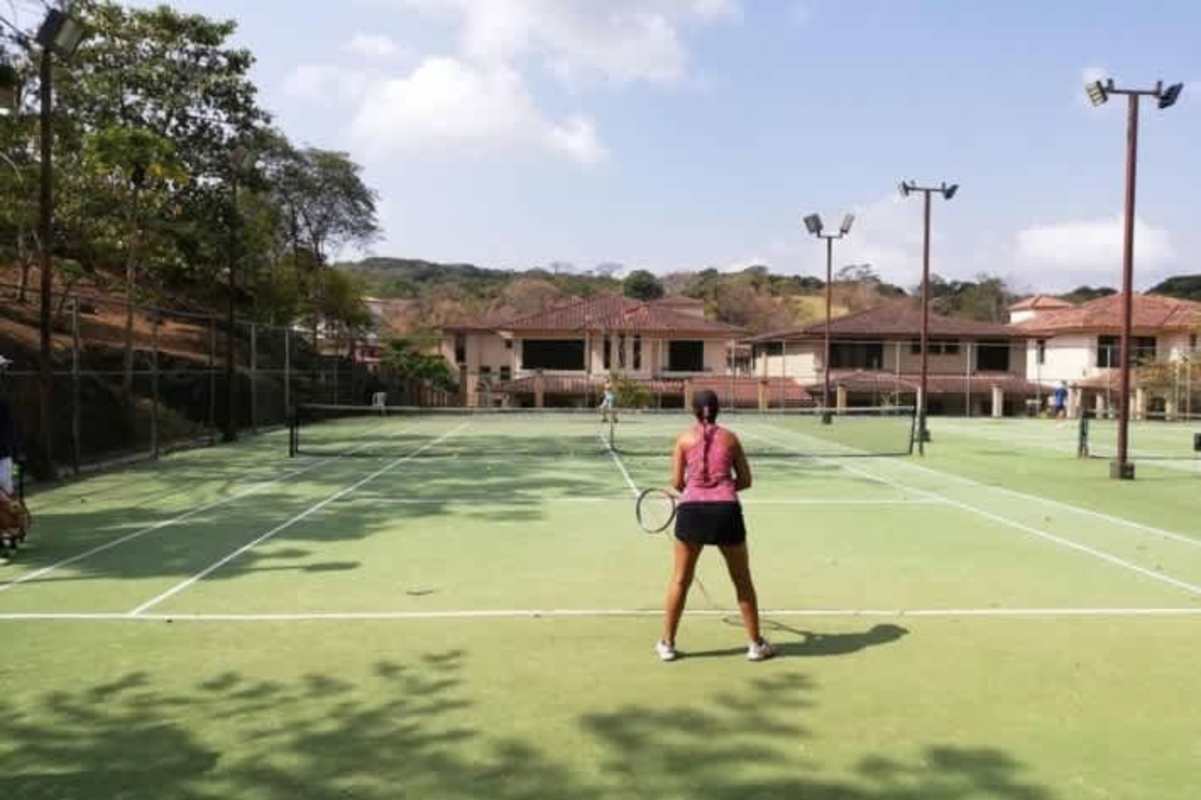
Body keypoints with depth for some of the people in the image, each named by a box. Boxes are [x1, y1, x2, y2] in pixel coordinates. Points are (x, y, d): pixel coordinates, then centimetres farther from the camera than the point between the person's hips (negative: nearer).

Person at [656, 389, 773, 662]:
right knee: (742, 580, 15)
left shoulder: (684, 438, 6)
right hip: (726, 510, 1)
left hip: (692, 510, 0)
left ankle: (667, 643, 19)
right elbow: (745, 480, 10)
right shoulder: (730, 438, 9)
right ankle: (756, 644, 23)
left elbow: (677, 482, 5)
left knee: (680, 580, 13)